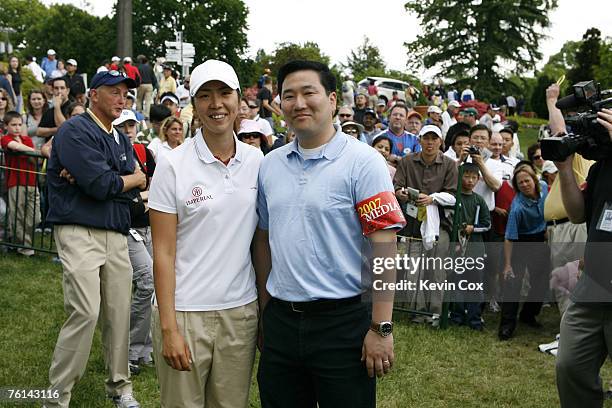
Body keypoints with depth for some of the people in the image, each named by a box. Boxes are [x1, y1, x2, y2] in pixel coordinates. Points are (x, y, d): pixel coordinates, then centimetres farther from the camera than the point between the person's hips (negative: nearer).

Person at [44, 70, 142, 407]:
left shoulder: (122, 140, 18)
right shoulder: (75, 131, -5)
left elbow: (135, 188, 5)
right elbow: (101, 185, -16)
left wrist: (99, 179, -11)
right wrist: (132, 178, 2)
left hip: (117, 235, 7)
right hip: (80, 232, -7)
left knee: (119, 314, 8)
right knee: (85, 313, -15)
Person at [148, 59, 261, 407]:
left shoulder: (257, 162, 4)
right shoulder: (173, 166, -6)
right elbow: (163, 252, -7)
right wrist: (169, 328, -11)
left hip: (241, 310, 3)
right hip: (185, 312, -3)